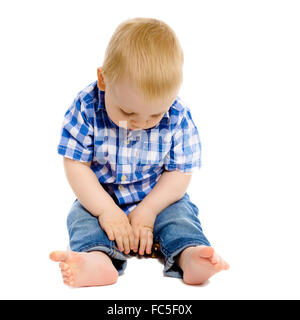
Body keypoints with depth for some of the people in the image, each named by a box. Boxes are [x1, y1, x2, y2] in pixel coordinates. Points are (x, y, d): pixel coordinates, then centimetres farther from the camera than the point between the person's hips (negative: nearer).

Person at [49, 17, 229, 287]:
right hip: (100, 200, 0)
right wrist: (106, 210, -22)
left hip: (160, 200, 1)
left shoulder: (178, 117, -16)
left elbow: (180, 173, -10)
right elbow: (76, 165, -16)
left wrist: (147, 210, -19)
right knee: (81, 216, -24)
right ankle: (97, 258, -48)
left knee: (181, 213, -23)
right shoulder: (87, 107, -19)